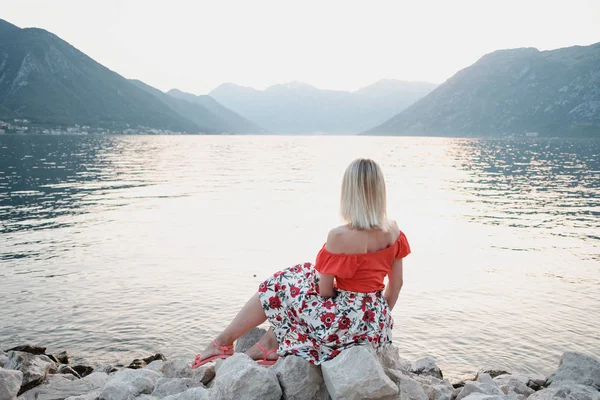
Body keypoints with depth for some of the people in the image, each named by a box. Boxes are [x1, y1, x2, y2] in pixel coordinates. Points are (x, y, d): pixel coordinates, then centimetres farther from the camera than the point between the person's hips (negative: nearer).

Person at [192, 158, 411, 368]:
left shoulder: (339, 236, -22)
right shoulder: (393, 231, -2)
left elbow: (325, 291, -12)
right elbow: (396, 284, 7)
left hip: (347, 320, -7)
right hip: (376, 323, 7)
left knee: (281, 286, 11)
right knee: (305, 277, 23)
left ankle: (224, 342, 26)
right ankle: (270, 345, 29)